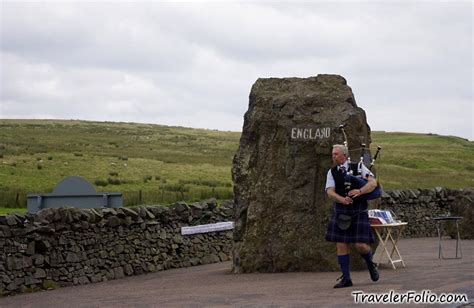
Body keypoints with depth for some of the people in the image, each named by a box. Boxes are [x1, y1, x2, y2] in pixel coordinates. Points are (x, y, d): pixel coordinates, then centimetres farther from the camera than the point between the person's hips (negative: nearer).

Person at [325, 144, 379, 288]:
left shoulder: (358, 167, 2)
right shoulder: (332, 172, 7)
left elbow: (373, 183, -7)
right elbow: (330, 192, -4)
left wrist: (359, 191, -24)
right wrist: (342, 199, -24)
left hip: (359, 210, -3)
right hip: (340, 210, 3)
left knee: (361, 245, -9)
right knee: (341, 245, -1)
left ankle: (371, 264, 23)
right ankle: (346, 278, 7)